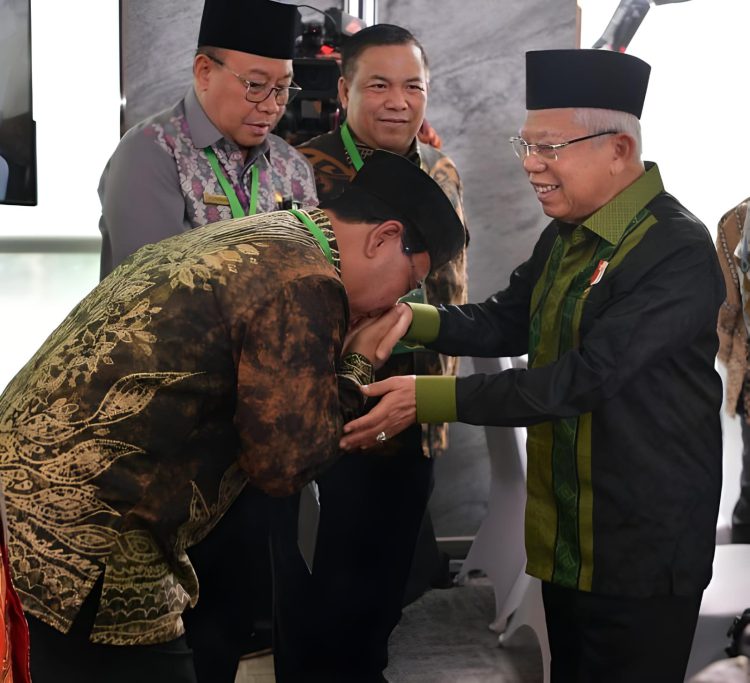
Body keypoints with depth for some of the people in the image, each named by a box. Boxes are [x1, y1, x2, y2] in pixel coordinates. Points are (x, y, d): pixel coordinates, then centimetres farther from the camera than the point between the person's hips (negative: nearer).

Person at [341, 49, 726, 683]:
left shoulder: (679, 253, -22)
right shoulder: (567, 235, 7)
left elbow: (583, 378, -28)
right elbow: (504, 322, 10)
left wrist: (427, 399, -28)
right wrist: (409, 317, -8)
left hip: (642, 552, -8)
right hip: (564, 537, 8)